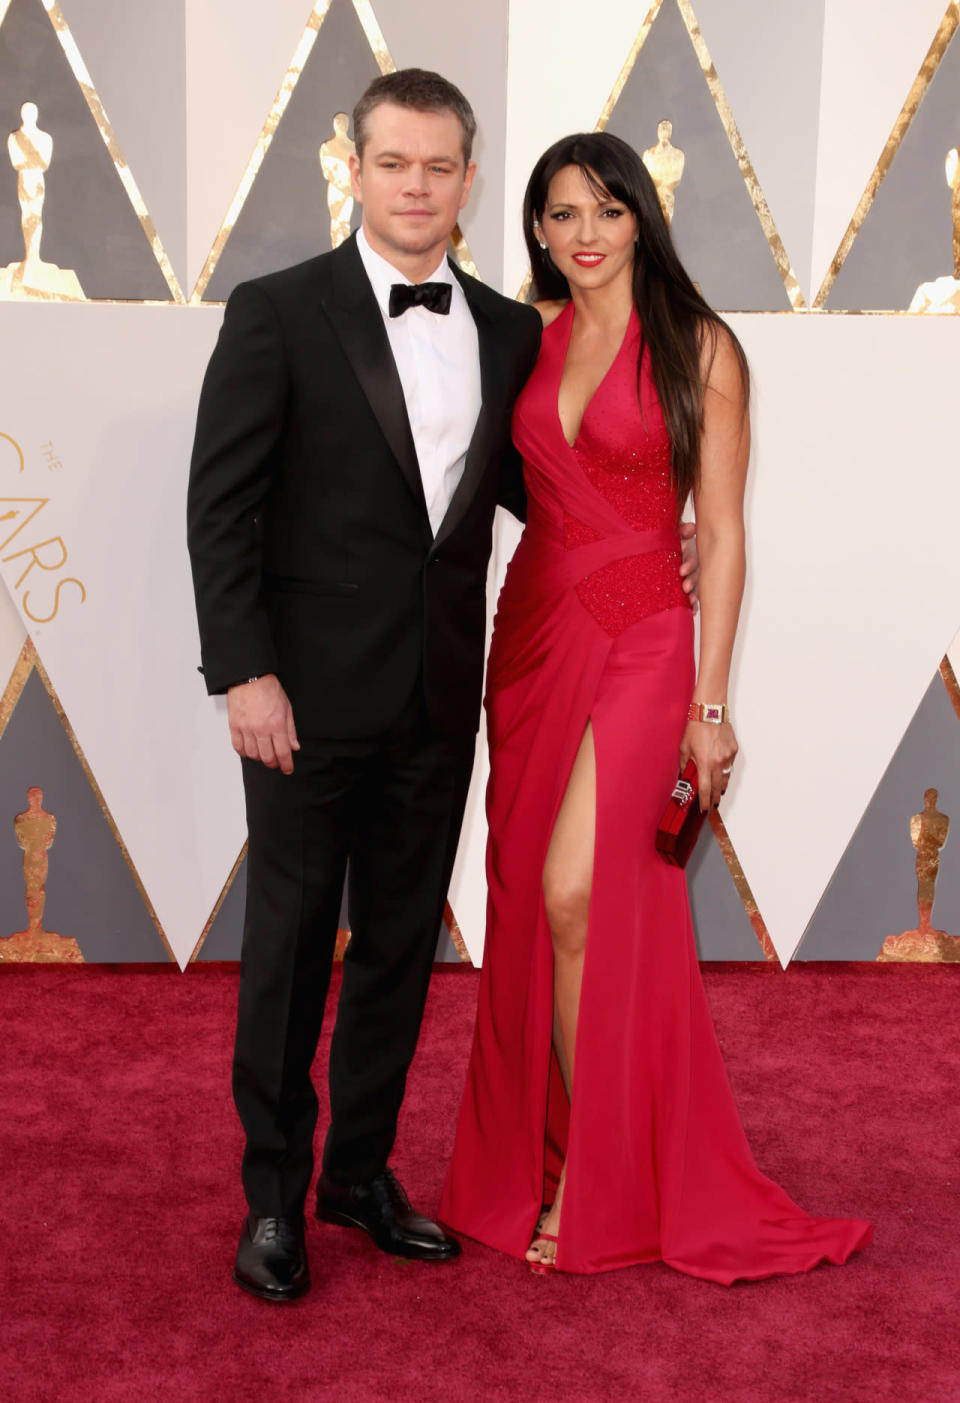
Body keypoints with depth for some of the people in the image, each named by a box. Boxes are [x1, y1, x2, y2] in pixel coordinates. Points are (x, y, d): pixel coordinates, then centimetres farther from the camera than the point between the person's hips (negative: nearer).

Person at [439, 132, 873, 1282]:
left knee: (573, 895, -17)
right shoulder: (530, 339, 10)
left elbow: (721, 536, -5)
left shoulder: (698, 346, -4)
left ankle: (592, 1186, -1)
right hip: (530, 628, 5)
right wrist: (484, 657, 8)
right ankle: (542, 1158, 23)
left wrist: (710, 704, -10)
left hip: (640, 639, -5)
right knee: (532, 905, 7)